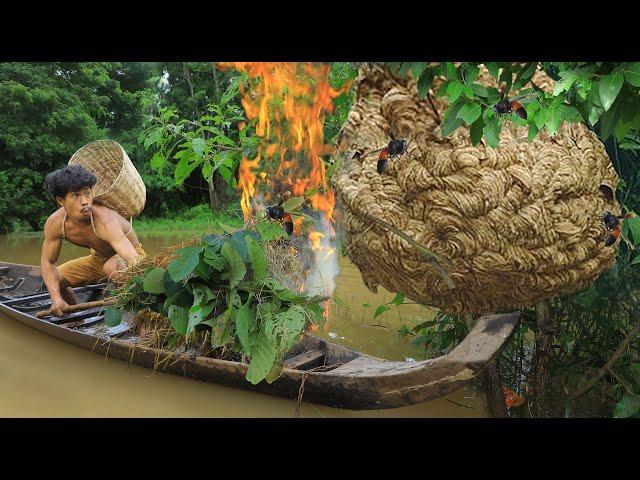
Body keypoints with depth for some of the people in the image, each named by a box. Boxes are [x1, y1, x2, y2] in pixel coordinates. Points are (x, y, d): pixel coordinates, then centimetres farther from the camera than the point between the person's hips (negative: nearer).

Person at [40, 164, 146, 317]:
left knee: (112, 266, -38)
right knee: (54, 280, -2)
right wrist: (56, 298, -21)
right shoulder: (54, 224, -18)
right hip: (98, 259, 6)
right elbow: (48, 262, -6)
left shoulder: (105, 221, -37)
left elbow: (133, 259, -49)